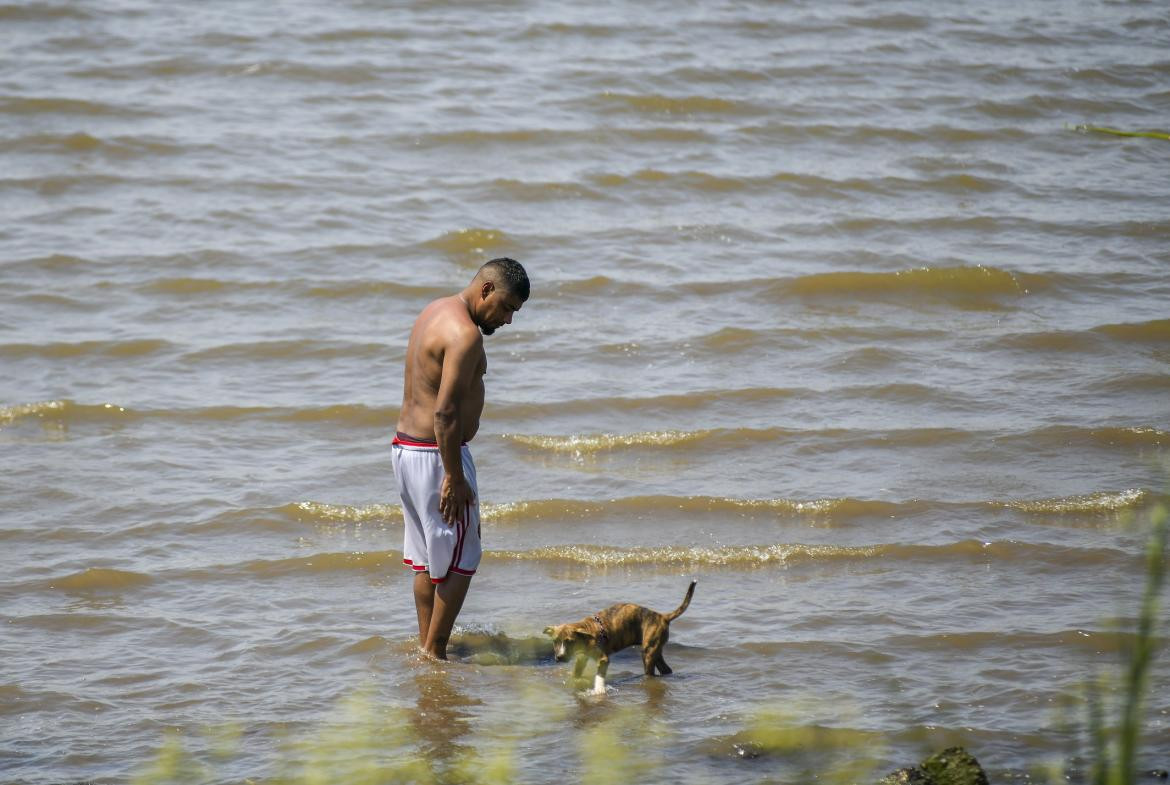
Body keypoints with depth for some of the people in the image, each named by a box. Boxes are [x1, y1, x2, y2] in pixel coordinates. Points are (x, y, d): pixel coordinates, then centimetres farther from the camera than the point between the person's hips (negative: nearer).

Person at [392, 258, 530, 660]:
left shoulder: (436, 311, 12)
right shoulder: (464, 333, -19)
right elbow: (446, 412, -24)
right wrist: (454, 479, -21)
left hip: (406, 446, 10)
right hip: (436, 455, -10)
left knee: (428, 559, 17)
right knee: (460, 561, 1)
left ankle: (425, 647, 24)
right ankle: (434, 652, 5)